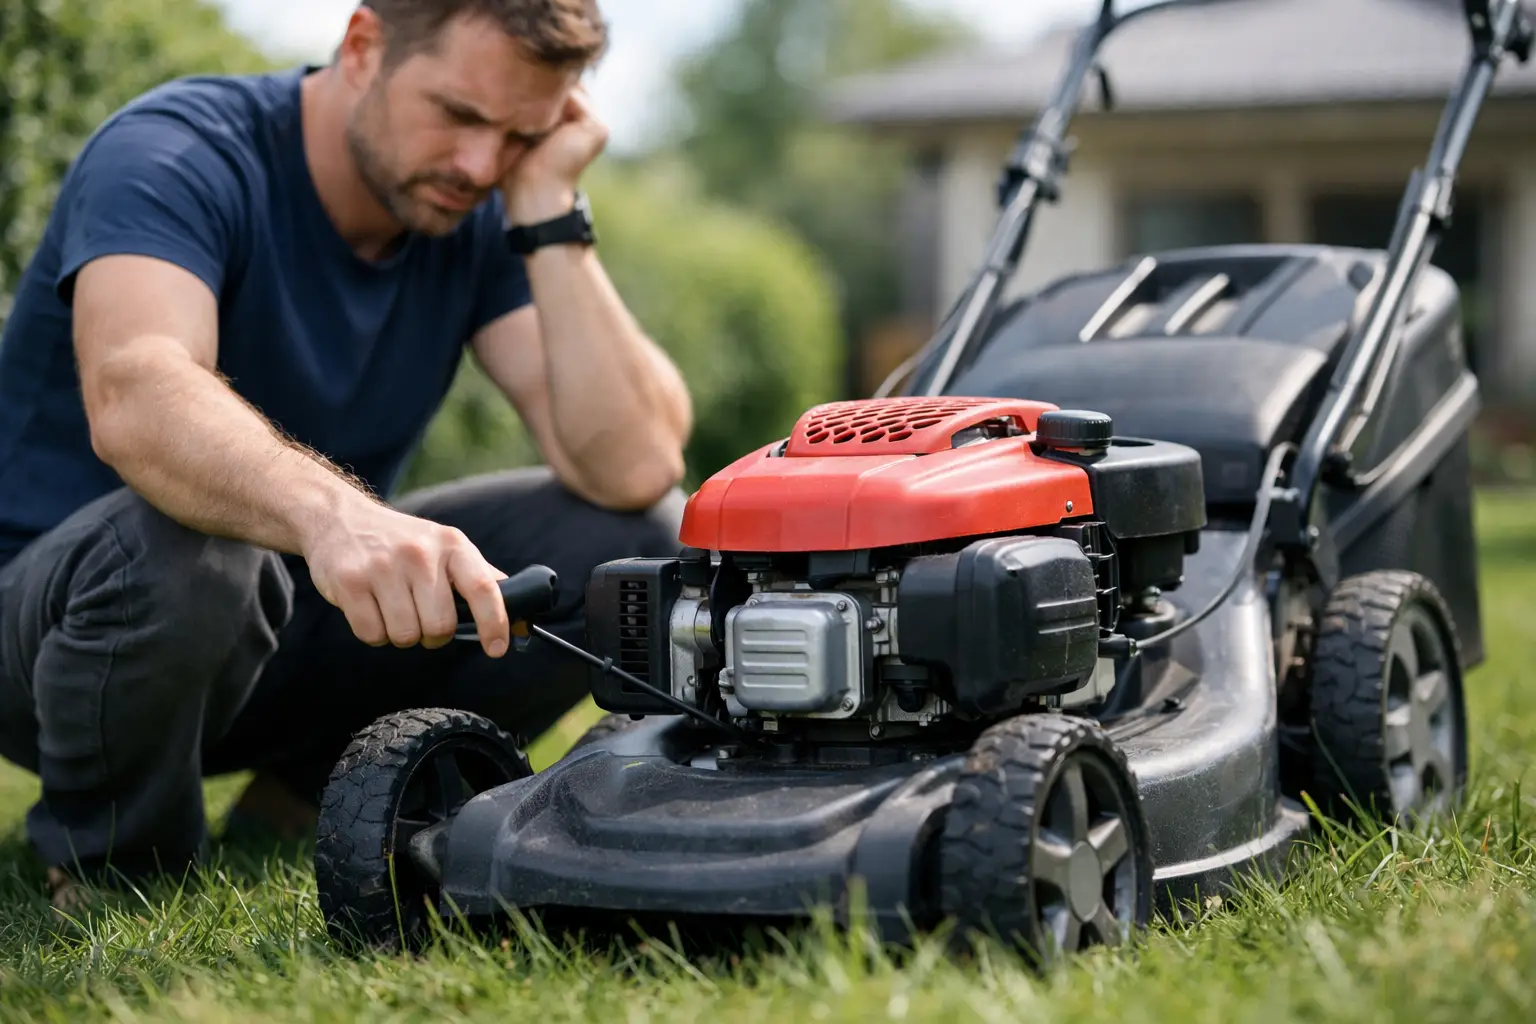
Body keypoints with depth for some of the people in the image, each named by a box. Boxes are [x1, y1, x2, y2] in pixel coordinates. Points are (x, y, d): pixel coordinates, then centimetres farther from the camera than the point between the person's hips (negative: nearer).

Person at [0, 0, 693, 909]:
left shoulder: (482, 220, -5)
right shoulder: (176, 155, -22)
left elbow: (632, 467, -18)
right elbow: (132, 397, -45)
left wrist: (550, 211, -22)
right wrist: (333, 514, -63)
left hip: (294, 626, 6)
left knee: (645, 538, -11)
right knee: (178, 544, -41)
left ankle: (317, 799, 4)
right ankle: (112, 863, -9)